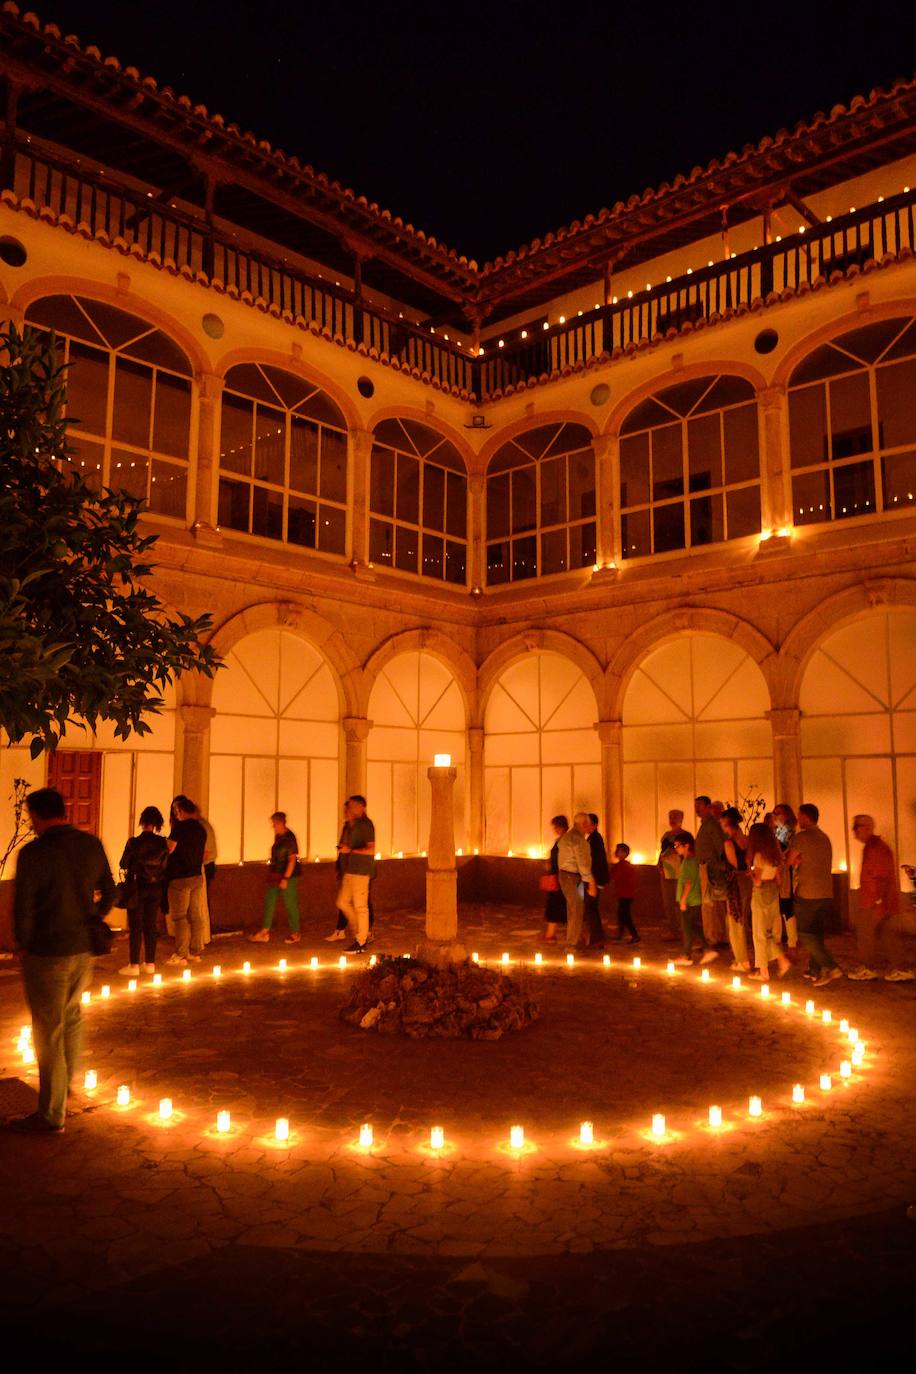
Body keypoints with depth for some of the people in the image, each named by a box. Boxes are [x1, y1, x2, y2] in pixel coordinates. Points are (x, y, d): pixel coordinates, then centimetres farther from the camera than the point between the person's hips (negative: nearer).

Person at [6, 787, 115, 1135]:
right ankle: (66, 1087, 40)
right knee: (71, 1018, 24)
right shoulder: (91, 845, 0)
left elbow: (23, 908, -14)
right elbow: (108, 894, 8)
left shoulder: (34, 853, -18)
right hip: (85, 950, 6)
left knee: (49, 1032, 4)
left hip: (47, 954, -6)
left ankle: (51, 1115, 15)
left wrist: (25, 946, 3)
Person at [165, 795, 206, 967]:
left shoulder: (180, 828, -14)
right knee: (196, 916, 10)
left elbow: (169, 850, -13)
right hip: (197, 876, 7)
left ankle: (181, 955, -1)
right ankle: (195, 952, 15)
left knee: (180, 917, -2)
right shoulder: (201, 829, 9)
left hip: (180, 878, -7)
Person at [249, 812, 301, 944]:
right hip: (275, 875, 9)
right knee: (269, 902, 9)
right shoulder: (278, 836, 9)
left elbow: (292, 860, -21)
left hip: (288, 875, -9)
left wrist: (285, 878, -24)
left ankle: (295, 933, 14)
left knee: (290, 904, 1)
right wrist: (271, 869, 19)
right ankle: (264, 933, 15)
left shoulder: (289, 838, -18)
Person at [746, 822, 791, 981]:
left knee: (760, 933, 2)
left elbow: (758, 881, -17)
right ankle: (783, 961, 4)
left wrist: (751, 872, -1)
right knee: (771, 931, 17)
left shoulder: (759, 855, -16)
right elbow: (778, 878, 10)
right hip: (774, 891, 7)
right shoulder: (775, 854, 6)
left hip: (762, 893, -7)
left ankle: (763, 972, 7)